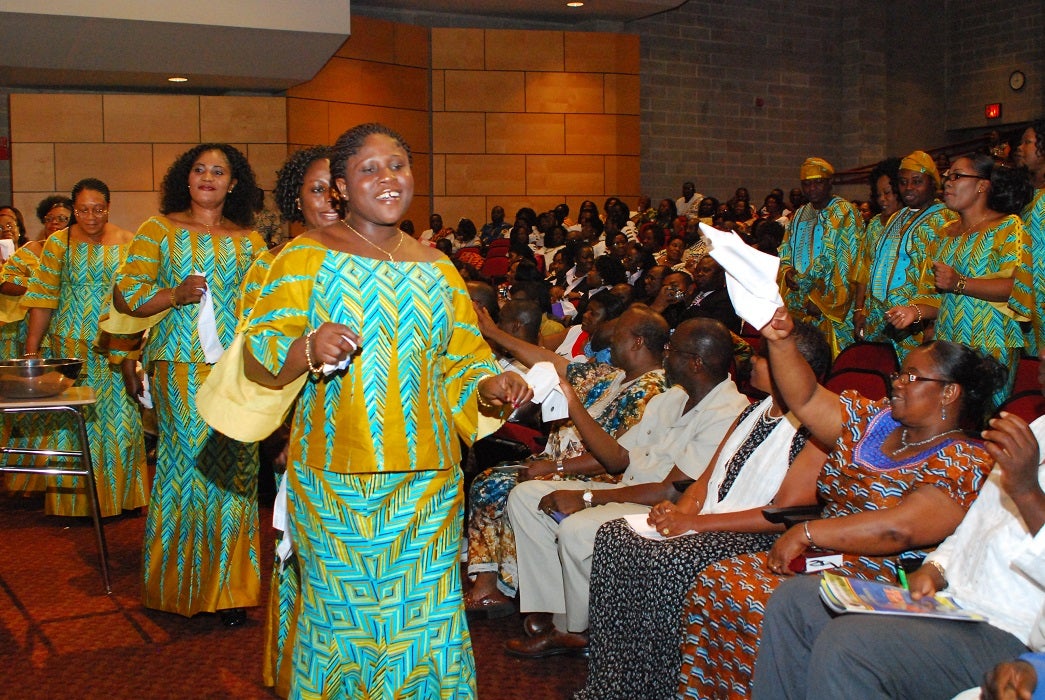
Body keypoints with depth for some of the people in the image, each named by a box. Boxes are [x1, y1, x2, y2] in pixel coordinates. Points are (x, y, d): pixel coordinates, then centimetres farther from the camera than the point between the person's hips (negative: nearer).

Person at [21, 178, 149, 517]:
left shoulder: (127, 243, 2)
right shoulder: (58, 243, 1)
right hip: (70, 347, 0)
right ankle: (73, 499, 14)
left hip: (116, 349, 0)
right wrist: (31, 349, -7)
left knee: (117, 417, 3)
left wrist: (131, 351, -5)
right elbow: (43, 299, -1)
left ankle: (116, 495, 16)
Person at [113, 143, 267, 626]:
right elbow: (125, 295, 2)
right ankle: (182, 583, 8)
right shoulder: (160, 229, 8)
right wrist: (176, 295, -13)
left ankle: (228, 586, 9)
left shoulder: (249, 240, 15)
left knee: (233, 468, -1)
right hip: (181, 366, -2)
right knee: (187, 462, -4)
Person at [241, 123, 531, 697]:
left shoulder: (435, 267, 13)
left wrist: (492, 385, -5)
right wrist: (308, 349, -26)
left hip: (427, 479, 3)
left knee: (425, 617, 5)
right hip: (335, 479, -3)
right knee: (344, 616, 6)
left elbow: (463, 359, 16)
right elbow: (259, 356, -5)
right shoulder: (307, 256, 2)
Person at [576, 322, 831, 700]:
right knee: (613, 537, -14)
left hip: (758, 540, -8)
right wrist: (680, 510, -6)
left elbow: (785, 514, -19)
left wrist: (695, 522, -20)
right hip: (704, 525, 9)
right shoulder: (753, 413, 17)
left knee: (665, 561, -33)